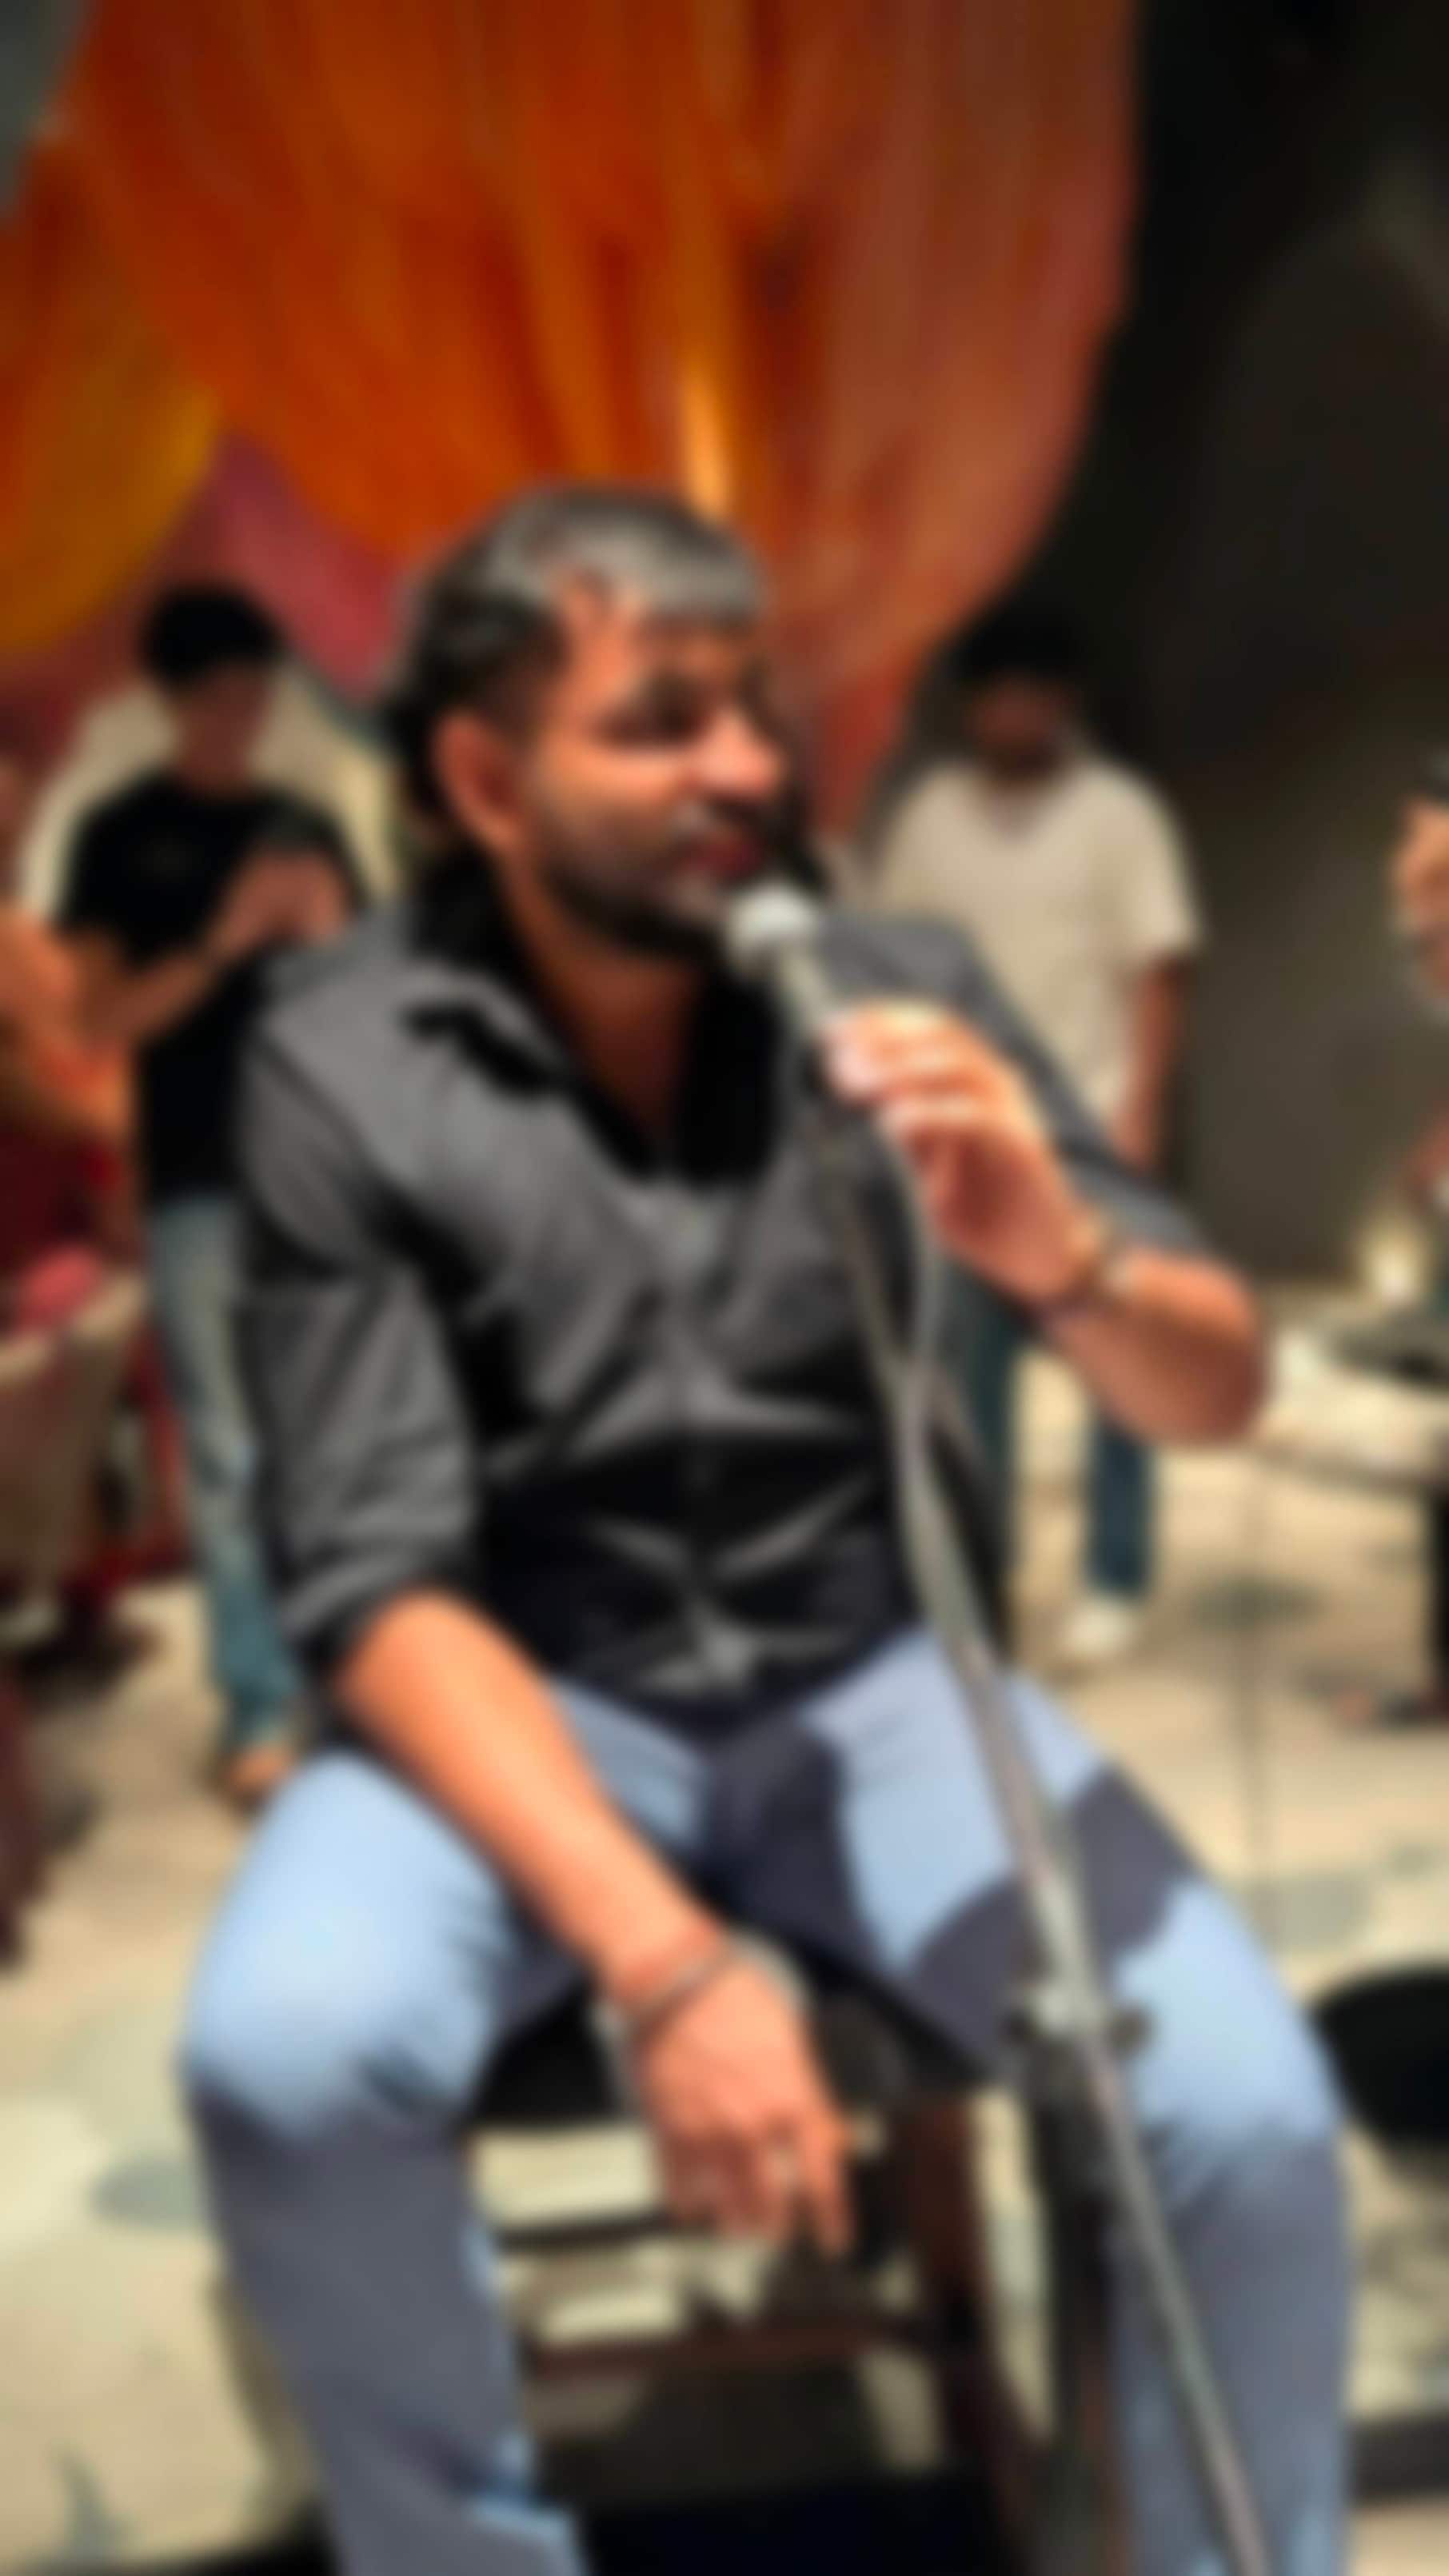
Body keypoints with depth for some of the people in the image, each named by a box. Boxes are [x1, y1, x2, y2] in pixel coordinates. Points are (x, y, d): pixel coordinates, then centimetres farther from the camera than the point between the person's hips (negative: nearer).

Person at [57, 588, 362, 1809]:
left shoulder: (307, 828, 13)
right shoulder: (123, 834, 3)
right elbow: (110, 1015, -3)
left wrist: (328, 939, -8)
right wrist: (224, 940, -16)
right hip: (200, 1182, -3)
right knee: (230, 1454, -3)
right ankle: (260, 1707, 3)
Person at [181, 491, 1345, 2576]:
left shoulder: (904, 990, -5)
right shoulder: (344, 1067, -11)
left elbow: (1217, 1394, -4)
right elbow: (381, 1585, -15)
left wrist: (1059, 1255, -28)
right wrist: (661, 1958, -29)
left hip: (870, 1680, 2)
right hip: (523, 1701, -1)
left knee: (1251, 2116, -19)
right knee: (286, 2059, -30)